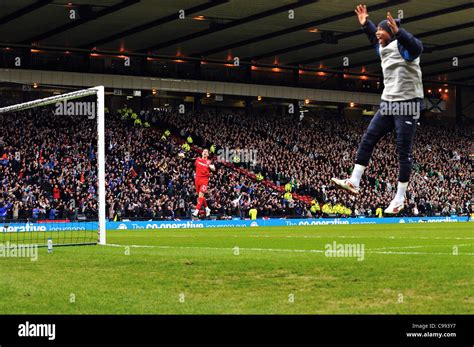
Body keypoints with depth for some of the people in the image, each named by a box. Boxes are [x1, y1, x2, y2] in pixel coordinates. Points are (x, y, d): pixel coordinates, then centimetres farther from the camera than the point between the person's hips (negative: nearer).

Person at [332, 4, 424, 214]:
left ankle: (400, 199, 1)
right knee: (367, 140, 4)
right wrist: (365, 24, 33)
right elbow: (375, 38, 38)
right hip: (388, 103, 9)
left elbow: (417, 48, -37)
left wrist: (397, 31, -48)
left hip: (407, 104, -9)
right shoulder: (384, 49, 13)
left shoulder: (402, 46, -12)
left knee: (404, 152, -4)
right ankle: (354, 183, 7)